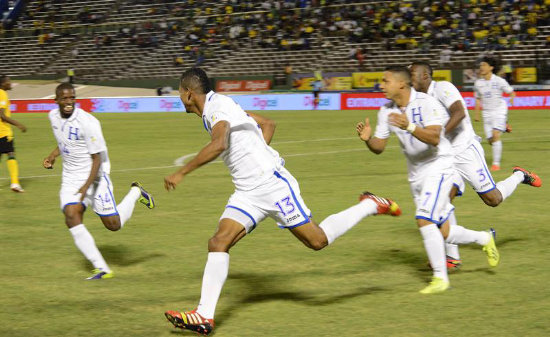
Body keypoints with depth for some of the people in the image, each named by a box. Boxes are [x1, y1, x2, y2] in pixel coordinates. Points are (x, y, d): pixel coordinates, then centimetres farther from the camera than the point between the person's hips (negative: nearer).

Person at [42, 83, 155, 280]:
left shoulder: (87, 122, -22)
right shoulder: (53, 116, 1)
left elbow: (97, 159, -19)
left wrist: (86, 187, -28)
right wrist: (52, 156, 4)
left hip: (94, 176, -6)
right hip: (71, 178, 6)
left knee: (113, 224, -3)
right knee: (71, 217, -18)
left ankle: (136, 193, 29)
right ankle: (102, 269, -13)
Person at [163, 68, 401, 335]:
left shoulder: (217, 106, -16)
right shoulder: (221, 106, 15)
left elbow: (219, 144, -36)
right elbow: (268, 124, 25)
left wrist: (181, 173, -30)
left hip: (272, 185, -9)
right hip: (247, 193, 9)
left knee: (317, 241, -1)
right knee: (218, 242, -6)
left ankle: (372, 206, 19)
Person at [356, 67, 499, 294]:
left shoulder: (426, 103, -20)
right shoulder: (386, 111, 0)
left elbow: (434, 138, -32)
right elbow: (379, 147, 2)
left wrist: (409, 127, -47)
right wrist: (367, 139, -20)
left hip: (438, 167, -7)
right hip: (416, 174, 7)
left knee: (424, 220, -22)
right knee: (443, 233, 9)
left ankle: (440, 278, -10)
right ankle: (484, 238, 35)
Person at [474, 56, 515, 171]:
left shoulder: (499, 81, -8)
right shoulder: (478, 83, 4)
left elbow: (511, 92, 0)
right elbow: (478, 99, 17)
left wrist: (512, 98, -23)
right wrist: (477, 114, 15)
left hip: (499, 110, -4)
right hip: (487, 113, 4)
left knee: (495, 135, -20)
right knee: (490, 140, 2)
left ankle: (496, 163, -15)